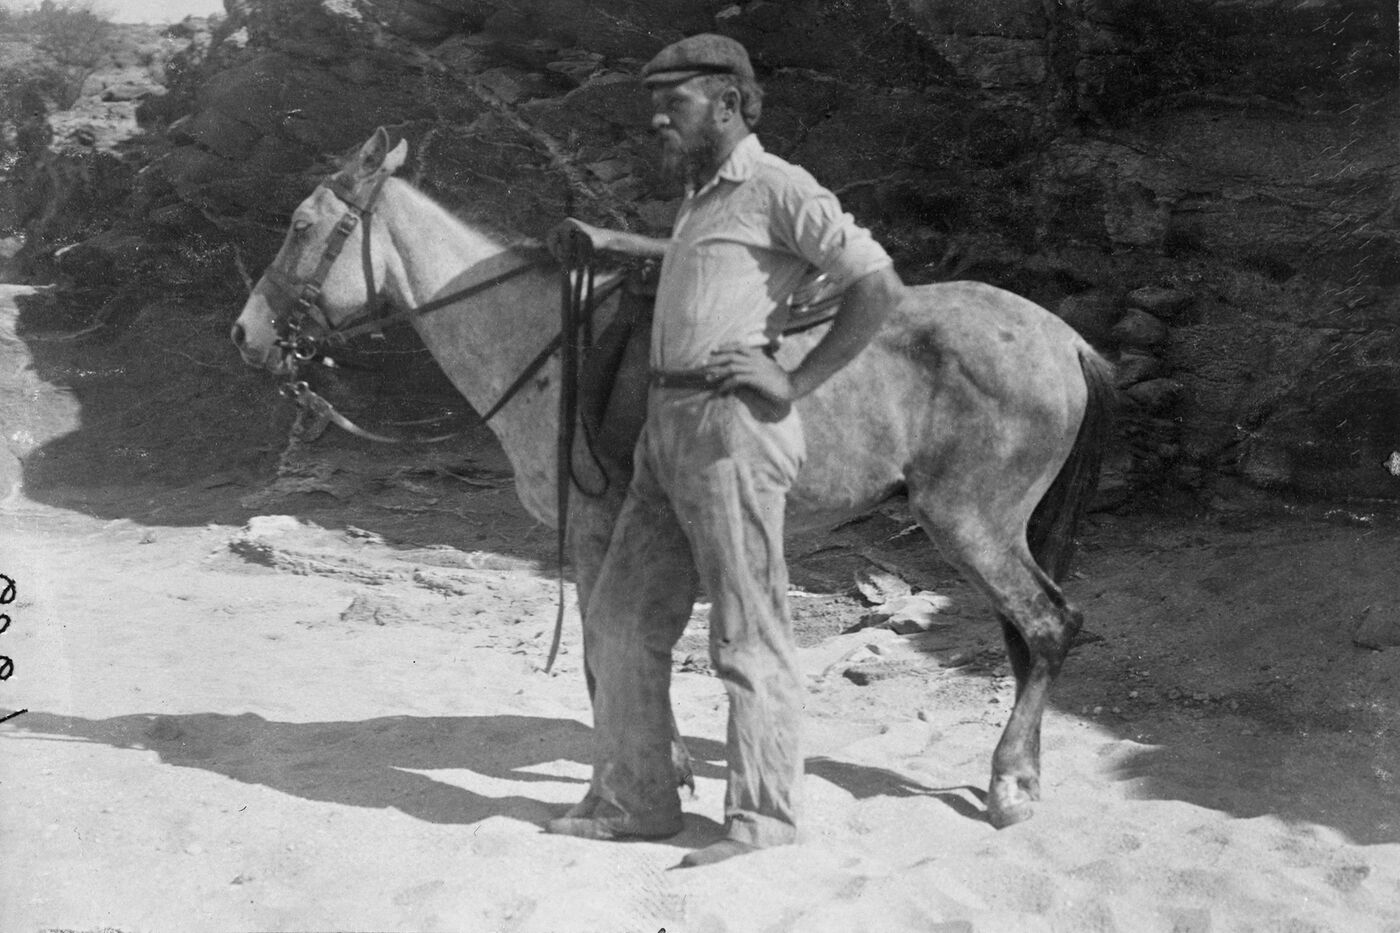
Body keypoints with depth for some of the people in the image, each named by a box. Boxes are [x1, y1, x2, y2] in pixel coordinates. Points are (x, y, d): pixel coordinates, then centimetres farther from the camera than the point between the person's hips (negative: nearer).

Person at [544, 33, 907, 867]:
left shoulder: (778, 189, -6)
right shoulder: (702, 199, 22)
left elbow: (880, 285, -12)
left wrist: (797, 381, -14)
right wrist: (613, 241, 35)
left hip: (731, 426, -10)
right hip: (667, 427, 10)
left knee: (749, 633, -2)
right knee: (622, 622, 12)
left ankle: (763, 819, 10)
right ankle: (635, 801, 24)